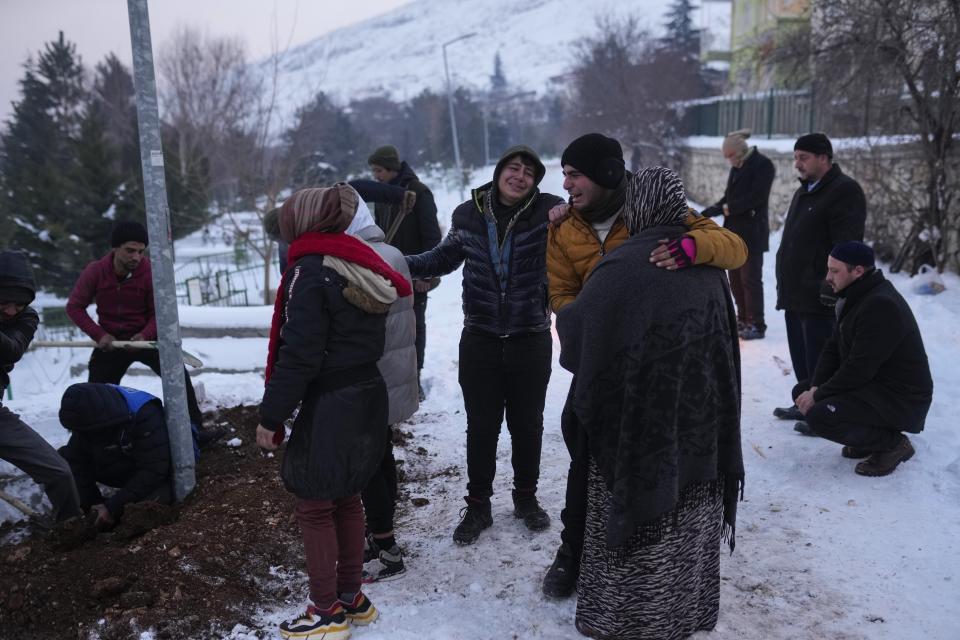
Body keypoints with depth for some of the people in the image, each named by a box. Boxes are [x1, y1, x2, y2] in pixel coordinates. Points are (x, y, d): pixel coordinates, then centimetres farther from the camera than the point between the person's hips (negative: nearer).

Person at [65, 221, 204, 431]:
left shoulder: (150, 272, -17)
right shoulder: (95, 271, -13)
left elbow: (159, 313, -10)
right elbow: (74, 307, -6)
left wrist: (145, 335, -28)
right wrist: (99, 335, -18)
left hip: (144, 337, -1)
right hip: (110, 341, 2)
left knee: (178, 373, -21)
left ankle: (194, 429, -16)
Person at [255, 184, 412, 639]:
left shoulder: (310, 272, -15)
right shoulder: (362, 264, 10)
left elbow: (298, 354, -20)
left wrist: (271, 416, -13)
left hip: (330, 404, -8)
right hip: (368, 395, 8)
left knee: (314, 506, 4)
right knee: (346, 499, 18)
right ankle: (351, 598, 28)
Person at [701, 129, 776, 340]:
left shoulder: (763, 165, -10)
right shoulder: (737, 167, 13)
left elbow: (755, 197, -17)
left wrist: (728, 208, -15)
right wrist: (709, 212, 1)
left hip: (752, 233, -8)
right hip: (733, 231, 8)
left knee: (750, 279, -4)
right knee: (735, 278, 12)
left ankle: (757, 324, 5)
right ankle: (743, 319, 25)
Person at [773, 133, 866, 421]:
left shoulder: (845, 191, -12)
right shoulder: (804, 191, 19)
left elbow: (846, 247, -20)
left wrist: (832, 288, -23)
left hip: (818, 297, -9)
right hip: (795, 293, 10)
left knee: (818, 360, -3)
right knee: (800, 356, 17)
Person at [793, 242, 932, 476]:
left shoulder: (881, 306, -25)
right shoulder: (854, 298, 8)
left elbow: (859, 369, -27)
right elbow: (833, 348, 8)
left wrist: (818, 396, -17)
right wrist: (815, 388, -6)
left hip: (901, 400, -10)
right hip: (871, 386, 10)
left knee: (818, 417, -26)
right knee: (801, 392, 8)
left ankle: (893, 444, -5)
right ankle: (871, 438, 12)